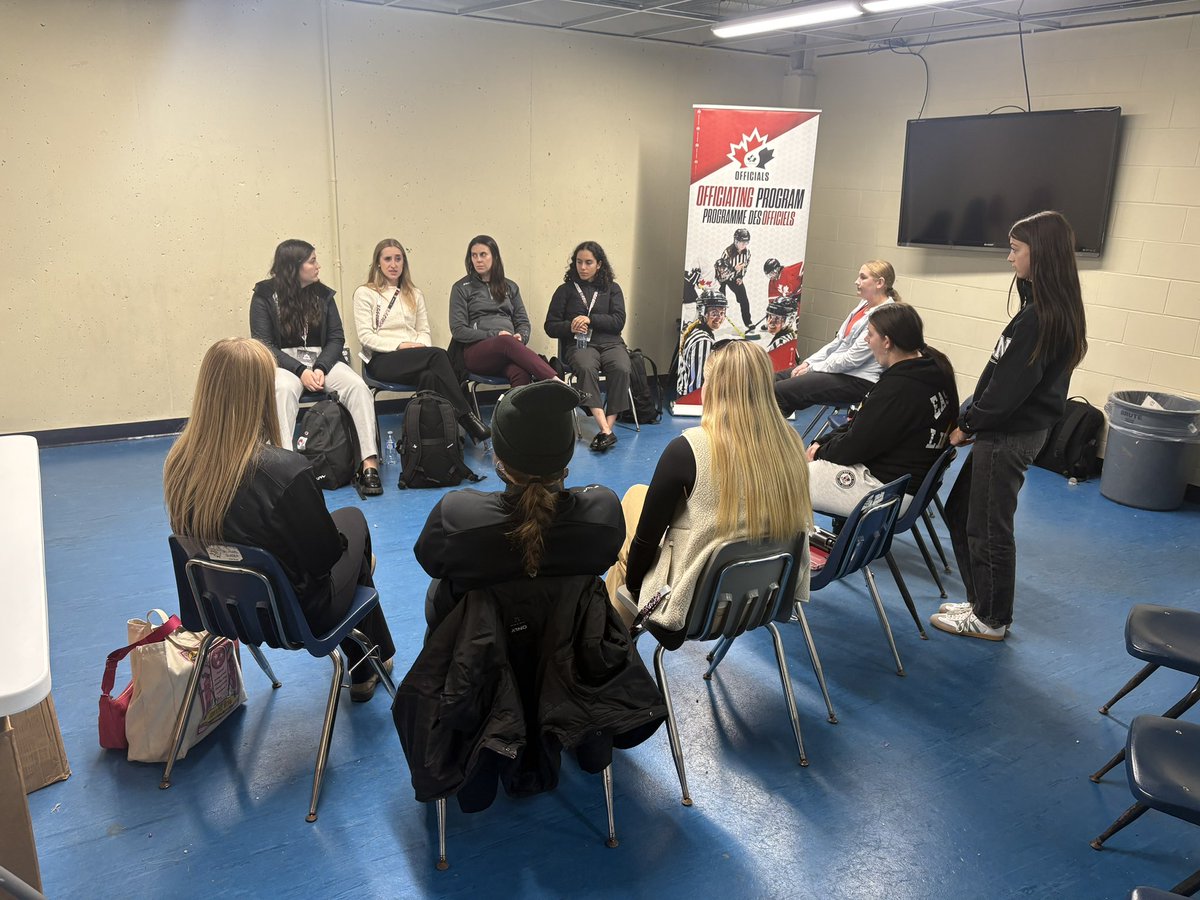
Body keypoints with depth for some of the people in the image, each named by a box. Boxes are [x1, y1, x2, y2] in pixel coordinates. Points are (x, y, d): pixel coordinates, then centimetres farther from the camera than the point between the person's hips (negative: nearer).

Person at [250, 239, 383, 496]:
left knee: (357, 386, -27)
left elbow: (336, 338, 7)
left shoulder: (322, 294, 9)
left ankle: (370, 464, -35)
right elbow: (263, 344, -5)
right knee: (284, 389, -39)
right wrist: (300, 371, -18)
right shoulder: (265, 296, -1)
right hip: (283, 362, -3)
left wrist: (320, 368, -13)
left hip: (322, 359, 3)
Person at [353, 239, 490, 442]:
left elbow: (425, 332, 17)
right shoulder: (365, 294, 9)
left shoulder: (414, 294, 24)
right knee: (439, 355, -31)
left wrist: (421, 345, -8)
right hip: (382, 360, -4)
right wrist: (400, 346, -14)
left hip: (415, 359, 4)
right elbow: (365, 336, -2)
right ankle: (467, 418, -34)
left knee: (430, 376, -37)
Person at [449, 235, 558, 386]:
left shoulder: (510, 287, 24)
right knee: (507, 342, -41)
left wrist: (521, 337, -5)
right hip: (476, 350, -3)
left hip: (510, 344, 3)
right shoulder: (461, 288, 13)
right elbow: (458, 331, 4)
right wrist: (494, 335, -9)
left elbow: (523, 322, 21)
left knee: (521, 374, -37)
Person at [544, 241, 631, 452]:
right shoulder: (565, 290, 15)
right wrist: (570, 327, -9)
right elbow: (551, 326, 13)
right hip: (579, 345, -1)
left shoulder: (612, 289, 17)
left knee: (621, 369, -33)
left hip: (610, 343, 2)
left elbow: (618, 321, 4)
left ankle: (608, 426, -34)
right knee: (586, 368, -37)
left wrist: (590, 319, -11)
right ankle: (605, 430, -46)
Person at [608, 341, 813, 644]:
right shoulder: (791, 445, -9)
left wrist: (631, 583, 6)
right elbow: (796, 529, 6)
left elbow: (646, 537, -15)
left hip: (690, 605, -5)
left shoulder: (688, 449, -25)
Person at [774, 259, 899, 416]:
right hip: (838, 368, 9)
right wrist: (808, 363, 3)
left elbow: (853, 358, -19)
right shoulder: (864, 305, 12)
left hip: (858, 381, -9)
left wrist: (812, 368, -12)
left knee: (780, 391, -20)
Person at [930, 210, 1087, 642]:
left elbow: (1010, 386, -23)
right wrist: (972, 420, 7)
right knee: (959, 513, 19)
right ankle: (982, 603, 32)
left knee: (987, 528, 4)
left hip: (1008, 435, -10)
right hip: (1011, 429, 10)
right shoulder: (1051, 309, 9)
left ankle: (991, 620, 21)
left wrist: (967, 424, -10)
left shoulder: (1040, 317, -21)